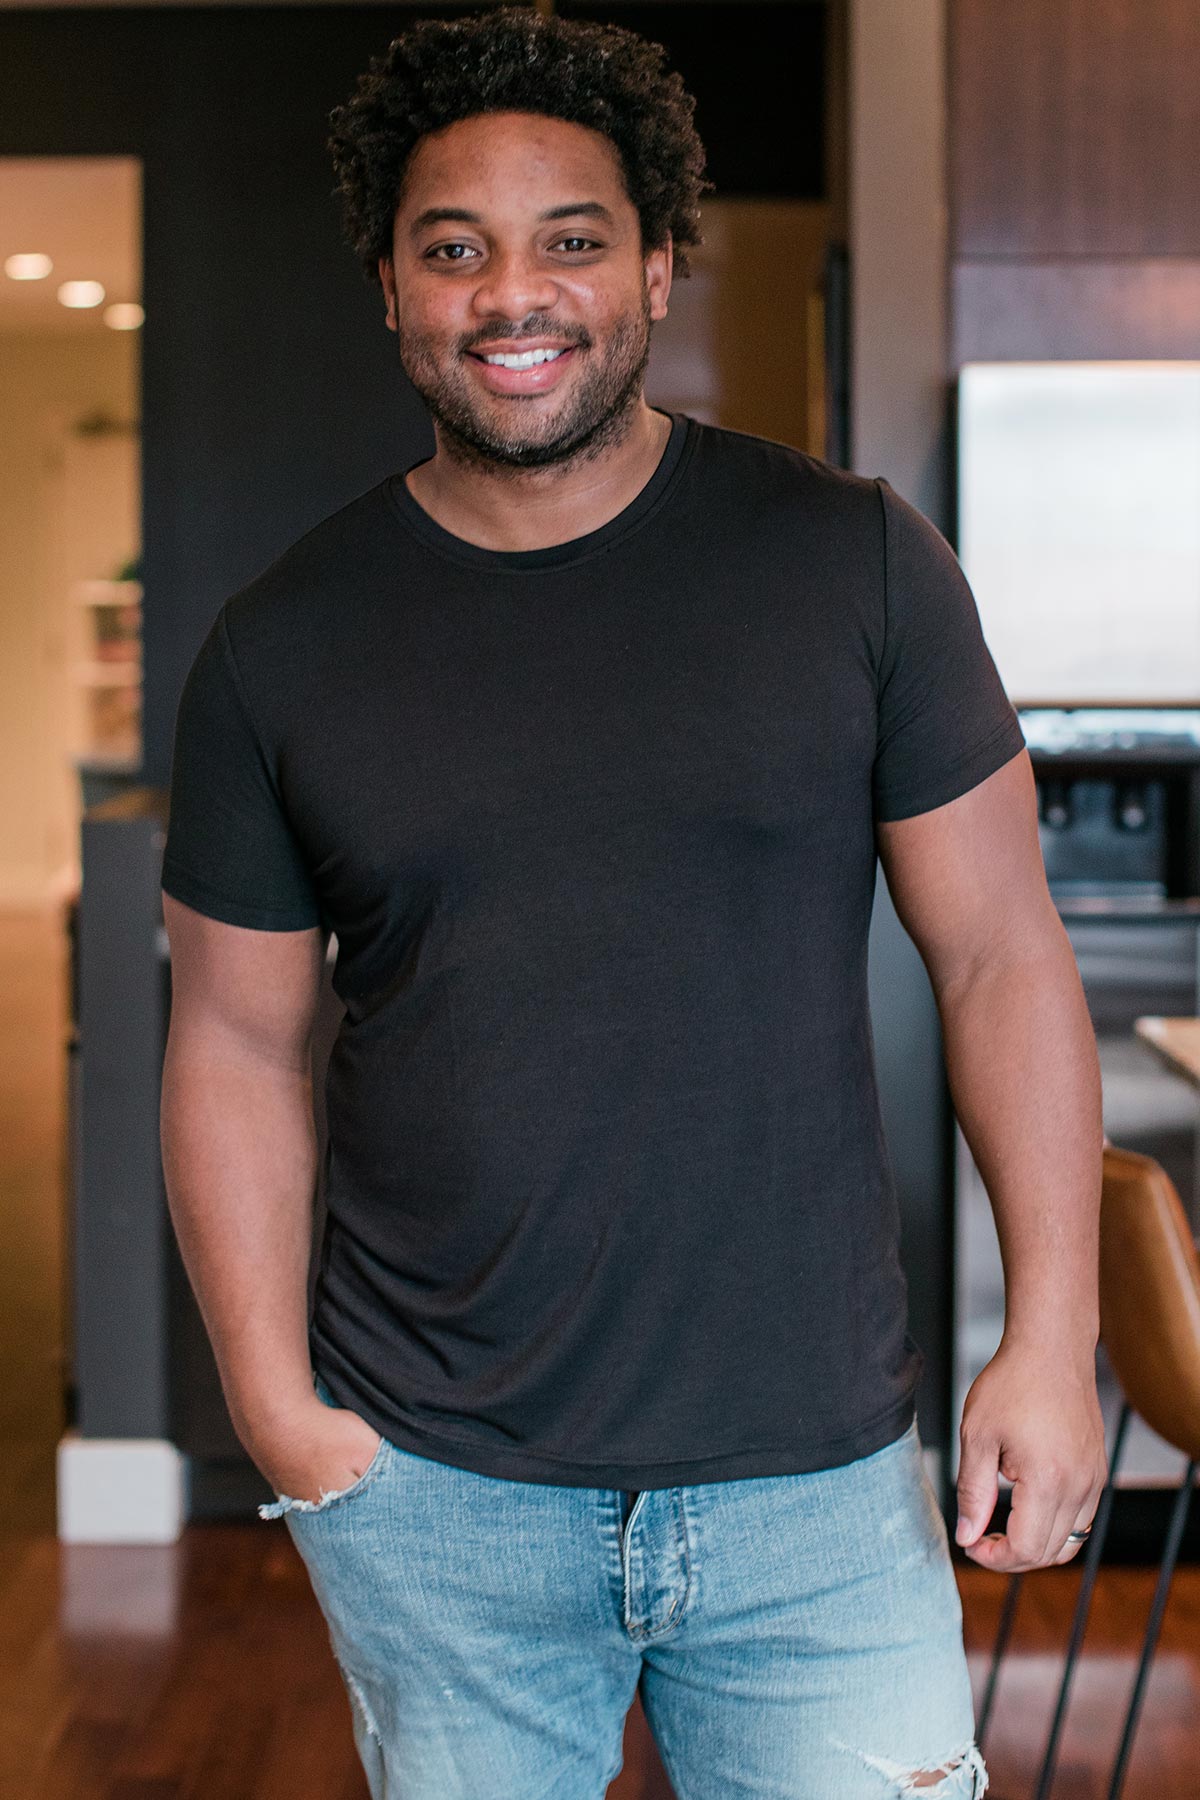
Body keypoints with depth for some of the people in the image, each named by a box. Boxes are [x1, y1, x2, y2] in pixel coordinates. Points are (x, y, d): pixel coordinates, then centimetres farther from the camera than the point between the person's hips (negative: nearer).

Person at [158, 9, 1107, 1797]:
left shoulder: (856, 561, -2)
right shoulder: (282, 648, 1)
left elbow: (999, 958, 0)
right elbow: (236, 1046, 5)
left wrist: (1052, 1337, -4)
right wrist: (276, 1403, -2)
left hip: (818, 1475, -1)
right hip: (434, 1495, 1)